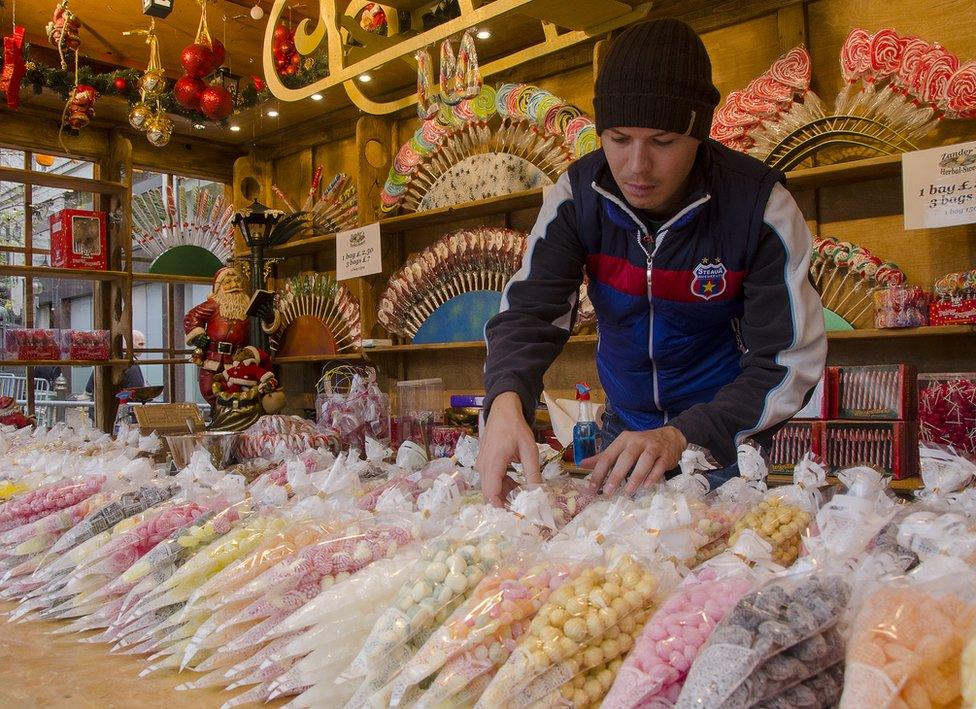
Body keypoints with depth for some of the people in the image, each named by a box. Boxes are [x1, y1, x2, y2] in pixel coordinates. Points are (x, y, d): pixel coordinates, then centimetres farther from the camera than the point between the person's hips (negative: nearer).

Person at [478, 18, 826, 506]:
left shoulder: (759, 205, -23)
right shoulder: (577, 195, -16)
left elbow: (791, 360, -22)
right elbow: (528, 311, -18)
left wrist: (683, 437, -37)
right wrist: (506, 400, -41)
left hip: (727, 442, -2)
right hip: (623, 430, 3)